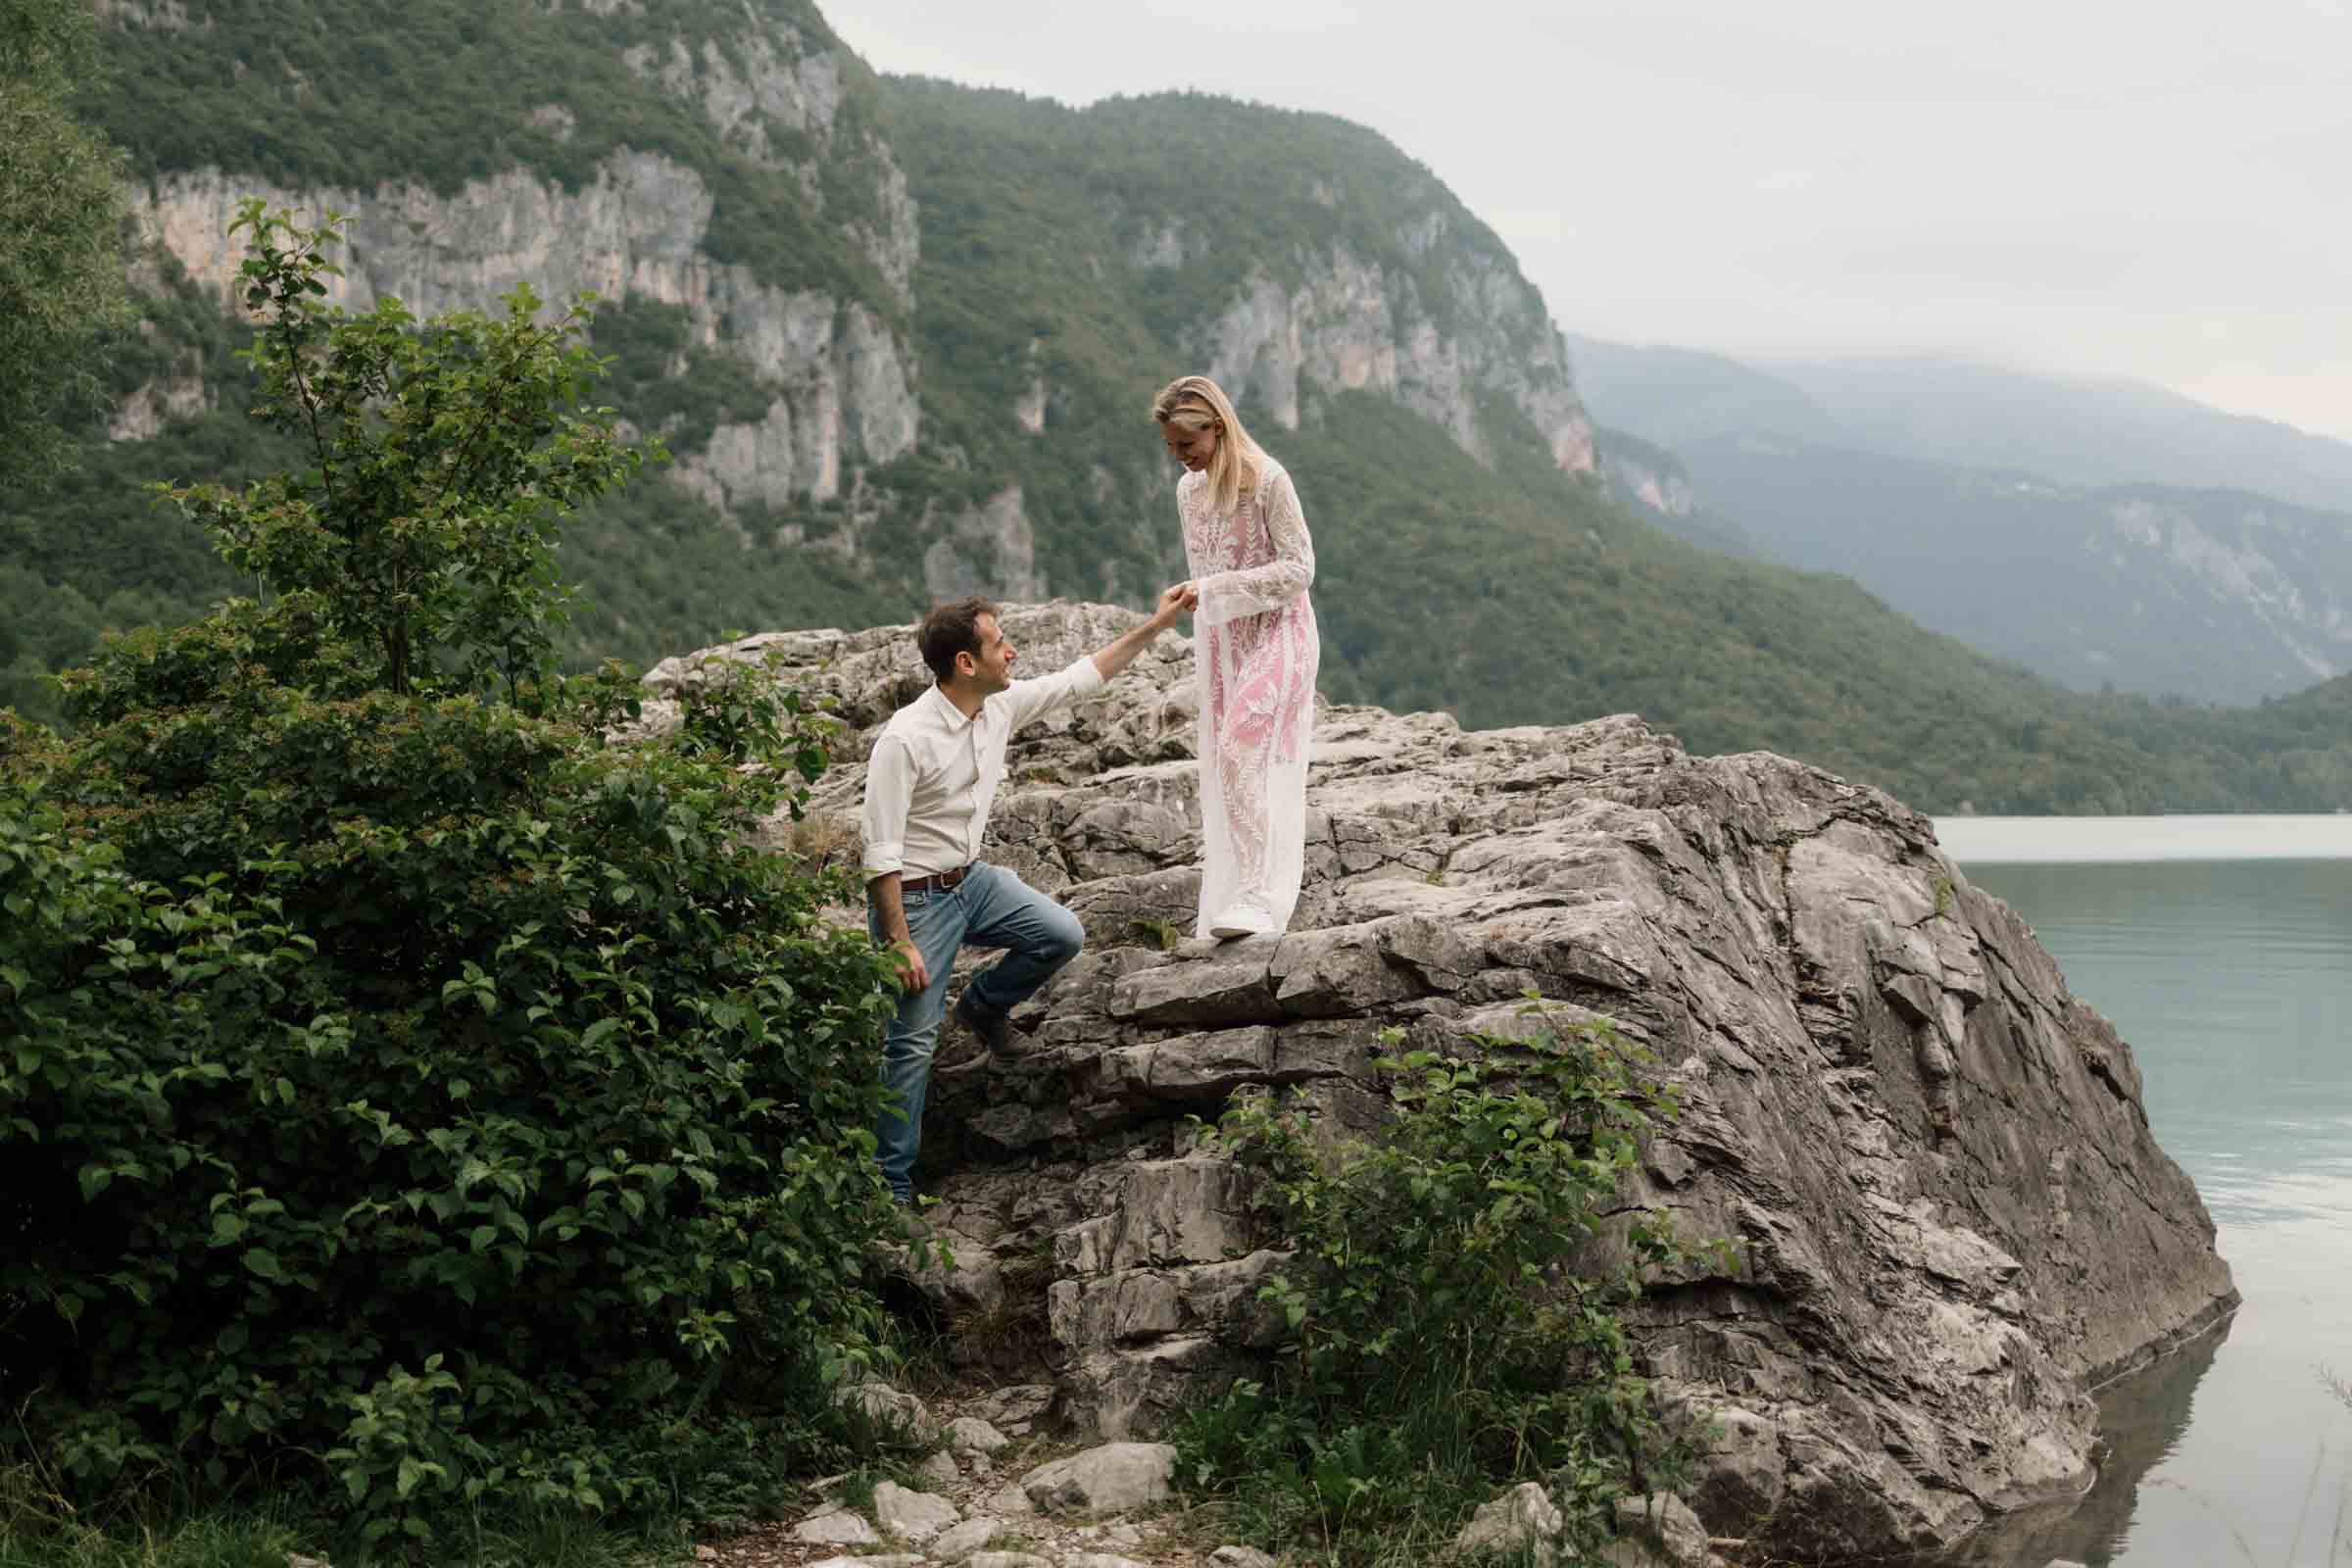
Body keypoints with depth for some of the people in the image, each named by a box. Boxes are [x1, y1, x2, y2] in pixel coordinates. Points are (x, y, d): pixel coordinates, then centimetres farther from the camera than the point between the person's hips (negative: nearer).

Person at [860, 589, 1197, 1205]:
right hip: (916, 897, -7)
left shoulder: (1002, 705, -4)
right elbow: (881, 853, -25)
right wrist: (899, 943, -25)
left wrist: (1154, 625, 8)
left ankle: (983, 1005, 23)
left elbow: (1079, 678, 10)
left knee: (1061, 935, -3)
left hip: (972, 879, 7)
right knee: (912, 1042, -6)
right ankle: (890, 1186, 5)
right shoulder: (904, 739, -26)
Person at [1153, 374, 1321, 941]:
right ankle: (1225, 912, 7)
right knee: (1225, 771, 5)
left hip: (1277, 634, -7)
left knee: (1240, 752, -22)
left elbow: (1300, 568, -15)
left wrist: (1214, 587, -21)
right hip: (1218, 640, 7)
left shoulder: (1268, 480, -14)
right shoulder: (1188, 489, 8)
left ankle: (1258, 899, -23)